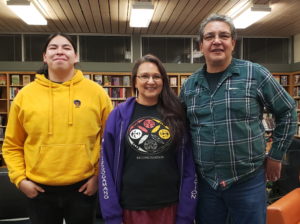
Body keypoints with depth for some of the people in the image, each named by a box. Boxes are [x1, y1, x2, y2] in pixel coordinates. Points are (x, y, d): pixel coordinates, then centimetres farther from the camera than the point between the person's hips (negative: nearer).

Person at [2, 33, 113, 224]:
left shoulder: (96, 92, -3)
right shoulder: (25, 95, 0)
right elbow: (12, 145, 6)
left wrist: (100, 175, -3)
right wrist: (20, 178, -2)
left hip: (83, 187, -1)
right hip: (39, 189, 1)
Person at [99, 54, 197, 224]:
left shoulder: (176, 115, -2)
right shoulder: (119, 115, -4)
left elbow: (188, 167, -1)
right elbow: (107, 166, -3)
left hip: (170, 207, 1)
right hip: (131, 207, 0)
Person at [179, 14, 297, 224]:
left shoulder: (255, 74, -6)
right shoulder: (189, 85, 4)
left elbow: (287, 112, 2)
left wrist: (276, 155, 3)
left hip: (248, 181, -2)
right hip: (205, 182, 3)